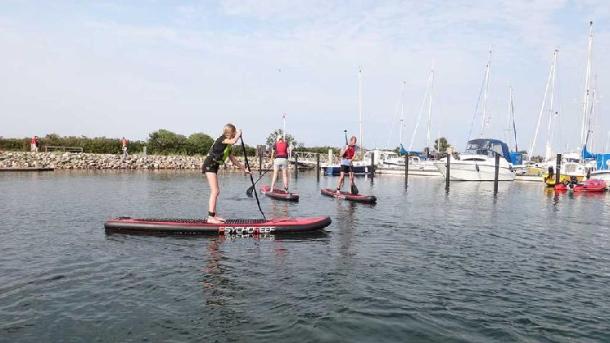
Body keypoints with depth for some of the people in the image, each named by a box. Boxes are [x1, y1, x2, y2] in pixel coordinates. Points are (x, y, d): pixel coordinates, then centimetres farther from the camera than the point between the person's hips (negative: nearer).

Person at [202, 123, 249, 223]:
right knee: (215, 191, -14)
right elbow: (234, 141, -31)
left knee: (216, 191, 13)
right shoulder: (221, 138, -10)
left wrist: (244, 169, 24)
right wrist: (238, 134, -10)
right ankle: (210, 217, -16)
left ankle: (213, 215, 20)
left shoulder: (228, 146, 16)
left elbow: (233, 159, 23)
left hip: (213, 167, 10)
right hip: (209, 165, -10)